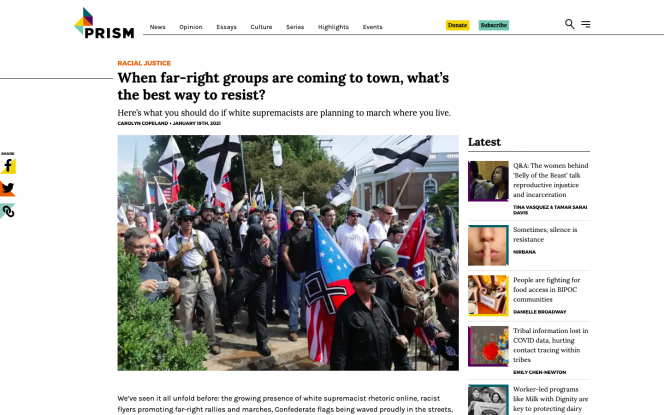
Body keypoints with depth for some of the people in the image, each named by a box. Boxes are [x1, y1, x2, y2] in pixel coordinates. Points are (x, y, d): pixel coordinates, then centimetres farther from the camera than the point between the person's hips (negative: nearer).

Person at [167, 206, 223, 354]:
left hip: (203, 276, 1)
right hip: (186, 279, -1)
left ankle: (212, 341, 13)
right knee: (186, 313, 4)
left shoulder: (200, 235, 4)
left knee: (211, 308, -2)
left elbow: (212, 252, 10)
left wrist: (218, 271, 2)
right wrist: (182, 252, -14)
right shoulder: (173, 241, 1)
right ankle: (187, 344, 17)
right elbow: (170, 265, 0)